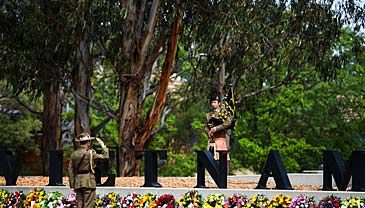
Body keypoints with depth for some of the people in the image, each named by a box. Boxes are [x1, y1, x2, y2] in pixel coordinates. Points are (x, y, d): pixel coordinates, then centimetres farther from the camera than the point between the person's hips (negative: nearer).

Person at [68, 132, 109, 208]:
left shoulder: (74, 154, 9)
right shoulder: (90, 153, -9)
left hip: (78, 183, 6)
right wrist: (102, 144, 9)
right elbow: (105, 156, -4)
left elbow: (70, 170, 9)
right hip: (89, 182, -6)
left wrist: (72, 185, 13)